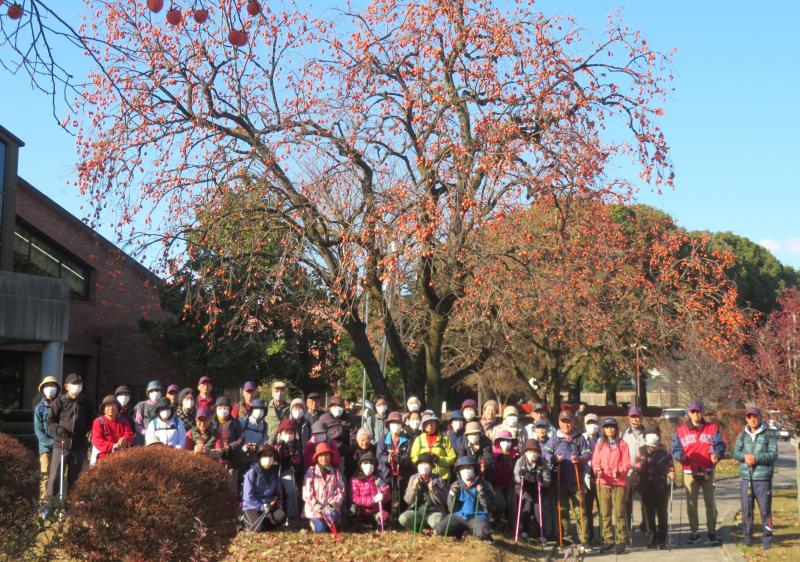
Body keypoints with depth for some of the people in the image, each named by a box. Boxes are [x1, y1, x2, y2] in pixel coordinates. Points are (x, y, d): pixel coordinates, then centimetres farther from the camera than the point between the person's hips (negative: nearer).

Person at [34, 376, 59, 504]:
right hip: (45, 445, -1)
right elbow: (38, 430, -2)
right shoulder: (39, 408, 2)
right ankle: (43, 500, 2)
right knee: (45, 473, -2)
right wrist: (51, 442, -12)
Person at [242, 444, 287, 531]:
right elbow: (248, 496, -14)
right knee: (257, 528, -29)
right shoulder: (252, 472, -10)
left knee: (281, 516, -26)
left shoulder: (274, 473, 7)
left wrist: (278, 504, 0)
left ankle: (259, 521, -4)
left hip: (269, 506, 4)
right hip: (252, 506, -4)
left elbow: (279, 493, 18)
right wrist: (262, 507, -19)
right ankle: (247, 520, 5)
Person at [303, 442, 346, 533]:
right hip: (315, 508, -1)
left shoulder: (336, 472, 11)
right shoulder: (311, 471, 4)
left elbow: (340, 492, 4)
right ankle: (314, 521, 10)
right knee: (320, 529, -23)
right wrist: (315, 505, -17)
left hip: (330, 507, 1)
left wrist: (332, 504, -12)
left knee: (332, 517, -33)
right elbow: (307, 492, -3)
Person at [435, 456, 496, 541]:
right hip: (459, 516, 4)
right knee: (440, 529, -19)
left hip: (478, 516, -3)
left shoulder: (483, 485, 1)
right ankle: (459, 533, 10)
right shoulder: (455, 486, 10)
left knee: (483, 533, -36)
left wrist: (482, 494, -19)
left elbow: (489, 507, -4)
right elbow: (452, 508, 7)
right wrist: (451, 496, -10)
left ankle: (486, 537, 2)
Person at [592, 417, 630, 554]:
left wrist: (619, 471, -20)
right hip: (603, 482, 3)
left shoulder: (622, 444, 6)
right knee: (605, 513, 4)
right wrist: (597, 470, -14)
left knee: (619, 512, -6)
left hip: (619, 482, -3)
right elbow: (595, 462, 8)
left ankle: (621, 541, 0)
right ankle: (608, 540, 12)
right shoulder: (599, 444, 14)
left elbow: (626, 463, -1)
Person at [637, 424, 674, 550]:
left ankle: (662, 540, 7)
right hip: (646, 488, 2)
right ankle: (653, 538, 17)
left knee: (662, 514, 1)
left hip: (661, 487, -2)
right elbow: (638, 467, 10)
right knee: (649, 515, 7)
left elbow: (670, 465, 4)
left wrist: (671, 474, -14)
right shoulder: (642, 451, 9)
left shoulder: (664, 451, 3)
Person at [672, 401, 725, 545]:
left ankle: (712, 532, 13)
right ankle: (694, 532, 12)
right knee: (691, 504, 3)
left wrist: (717, 455, -22)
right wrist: (680, 455, -19)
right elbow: (675, 449, 3)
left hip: (707, 472, 0)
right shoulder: (681, 431, 5)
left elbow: (720, 445, -2)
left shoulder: (713, 429, 5)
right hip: (689, 472, 1)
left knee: (710, 503, 4)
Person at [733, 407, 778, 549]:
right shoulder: (742, 436, 12)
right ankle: (747, 536, 16)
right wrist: (745, 456, -18)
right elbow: (736, 453, 4)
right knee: (746, 509, 6)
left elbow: (773, 454, -7)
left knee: (765, 509, -3)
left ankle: (767, 538, 7)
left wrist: (756, 457, -20)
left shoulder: (769, 435, 1)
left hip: (763, 478, -3)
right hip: (745, 478, 3)